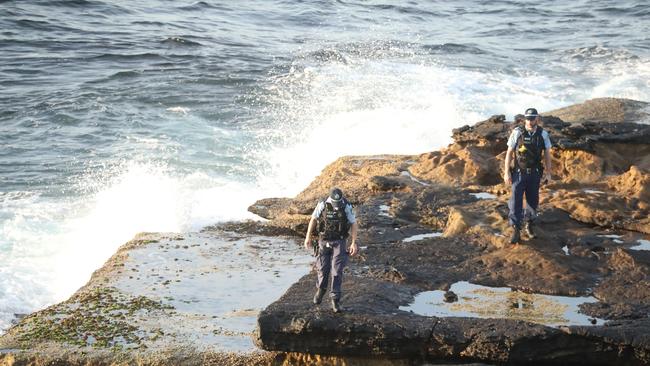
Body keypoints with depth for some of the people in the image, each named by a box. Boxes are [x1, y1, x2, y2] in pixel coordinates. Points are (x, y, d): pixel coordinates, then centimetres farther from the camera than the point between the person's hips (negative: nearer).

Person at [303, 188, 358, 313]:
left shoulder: (347, 206, -17)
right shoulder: (322, 205, -16)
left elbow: (353, 224, -8)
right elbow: (313, 219, -1)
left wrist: (353, 243, -14)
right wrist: (307, 237, 1)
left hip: (339, 242, -1)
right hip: (324, 241, 1)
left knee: (337, 271, -8)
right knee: (323, 269, 8)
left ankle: (335, 300, -1)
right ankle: (321, 289, 40)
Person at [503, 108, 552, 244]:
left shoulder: (543, 134, -7)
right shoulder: (517, 132, -13)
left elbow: (547, 154, 3)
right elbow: (509, 153, -8)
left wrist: (548, 173, 2)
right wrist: (506, 172, -10)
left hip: (534, 173, 2)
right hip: (519, 173, -2)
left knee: (532, 201, 12)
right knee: (516, 201, -7)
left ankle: (529, 226, 32)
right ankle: (516, 232, -4)